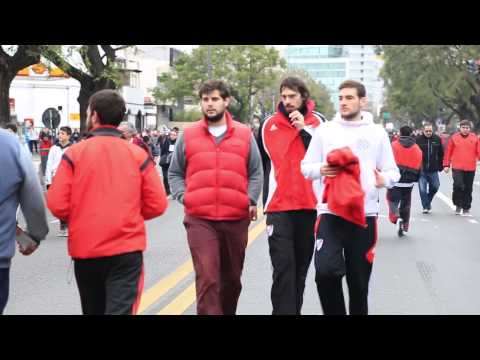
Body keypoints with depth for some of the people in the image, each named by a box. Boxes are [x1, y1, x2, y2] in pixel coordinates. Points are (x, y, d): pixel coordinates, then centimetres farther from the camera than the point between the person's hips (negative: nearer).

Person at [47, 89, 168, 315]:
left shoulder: (74, 154, -5)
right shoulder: (138, 155, -2)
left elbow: (57, 205, -10)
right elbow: (157, 205, -4)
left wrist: (80, 218, 12)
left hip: (85, 250, 1)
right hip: (127, 249, -1)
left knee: (93, 310, 20)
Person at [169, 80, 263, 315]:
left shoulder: (245, 135, 7)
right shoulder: (187, 136, 5)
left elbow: (256, 173, 12)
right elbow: (174, 174, 12)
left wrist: (251, 200, -2)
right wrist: (184, 198, -2)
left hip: (236, 219, 2)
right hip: (200, 219, -2)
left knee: (232, 278, 16)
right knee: (207, 278, -12)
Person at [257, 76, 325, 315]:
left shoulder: (318, 122, 5)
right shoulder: (269, 125, 6)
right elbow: (260, 164, 15)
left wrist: (304, 130, -12)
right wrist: (265, 197, 14)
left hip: (310, 205, 1)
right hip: (279, 207, -1)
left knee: (301, 266, 12)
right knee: (283, 267, -9)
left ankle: (294, 308, 23)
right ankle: (284, 310, -9)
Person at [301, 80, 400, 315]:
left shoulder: (377, 133, 6)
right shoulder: (325, 130, 6)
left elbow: (393, 171, 9)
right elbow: (306, 167, 8)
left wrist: (384, 179, -14)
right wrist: (321, 170, -13)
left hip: (365, 214, 1)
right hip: (330, 212, -1)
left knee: (359, 280, 9)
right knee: (325, 271, -17)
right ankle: (335, 312, 5)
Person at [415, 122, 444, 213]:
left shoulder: (437, 139, 3)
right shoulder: (418, 139, -6)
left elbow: (441, 154, 12)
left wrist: (440, 166, 10)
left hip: (433, 169, 3)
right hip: (421, 169, -3)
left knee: (435, 187, 9)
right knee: (422, 189, -2)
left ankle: (428, 201, 34)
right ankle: (425, 206, 10)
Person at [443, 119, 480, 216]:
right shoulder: (454, 138, 2)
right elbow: (448, 152, 4)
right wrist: (446, 165, 2)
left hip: (470, 169, 2)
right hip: (457, 168, -2)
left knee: (468, 189, 8)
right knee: (458, 185, -16)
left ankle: (466, 209, 20)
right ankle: (458, 205, 6)